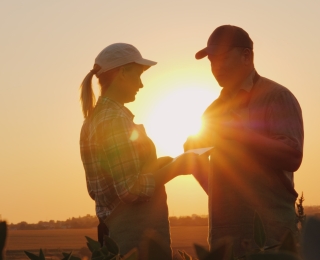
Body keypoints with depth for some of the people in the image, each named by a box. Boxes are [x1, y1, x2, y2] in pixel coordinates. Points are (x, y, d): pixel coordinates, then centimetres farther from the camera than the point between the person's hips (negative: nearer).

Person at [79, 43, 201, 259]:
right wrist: (175, 167, -11)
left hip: (114, 227, 10)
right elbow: (131, 189, -22)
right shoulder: (116, 119, -17)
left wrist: (157, 166, 14)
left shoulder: (95, 118, 12)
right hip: (139, 232, -10)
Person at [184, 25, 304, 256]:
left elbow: (292, 157, -17)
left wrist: (237, 132, -18)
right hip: (224, 231, 6)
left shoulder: (275, 96, -5)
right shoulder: (215, 109, 15)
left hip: (269, 231, -6)